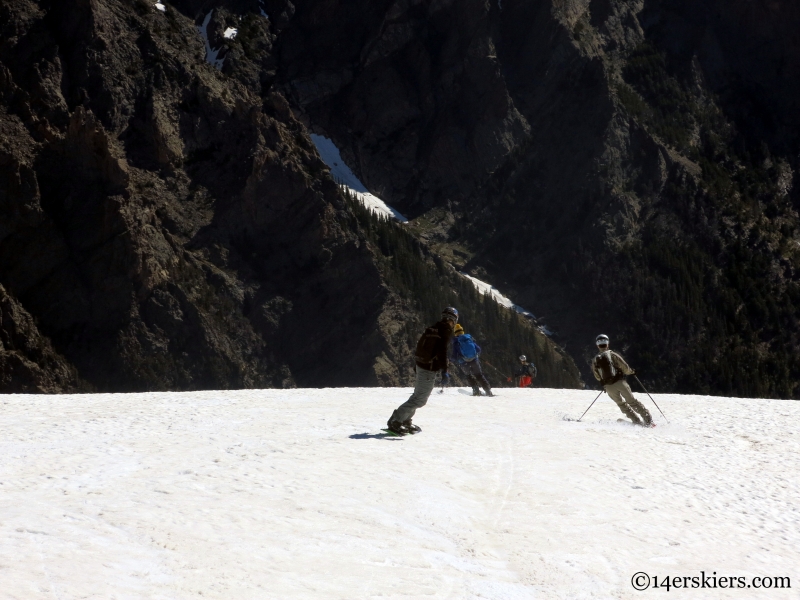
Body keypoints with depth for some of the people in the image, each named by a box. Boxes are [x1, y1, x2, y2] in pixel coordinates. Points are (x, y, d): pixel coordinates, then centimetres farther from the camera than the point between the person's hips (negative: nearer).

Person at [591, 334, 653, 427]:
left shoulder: (595, 360, 3)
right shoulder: (612, 354, -6)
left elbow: (597, 376, 12)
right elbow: (624, 367, -7)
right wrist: (631, 372, 13)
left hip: (609, 387, 2)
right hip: (620, 382, -2)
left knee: (621, 404, 19)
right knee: (632, 401, 7)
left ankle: (637, 420, 12)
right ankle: (648, 419, 5)